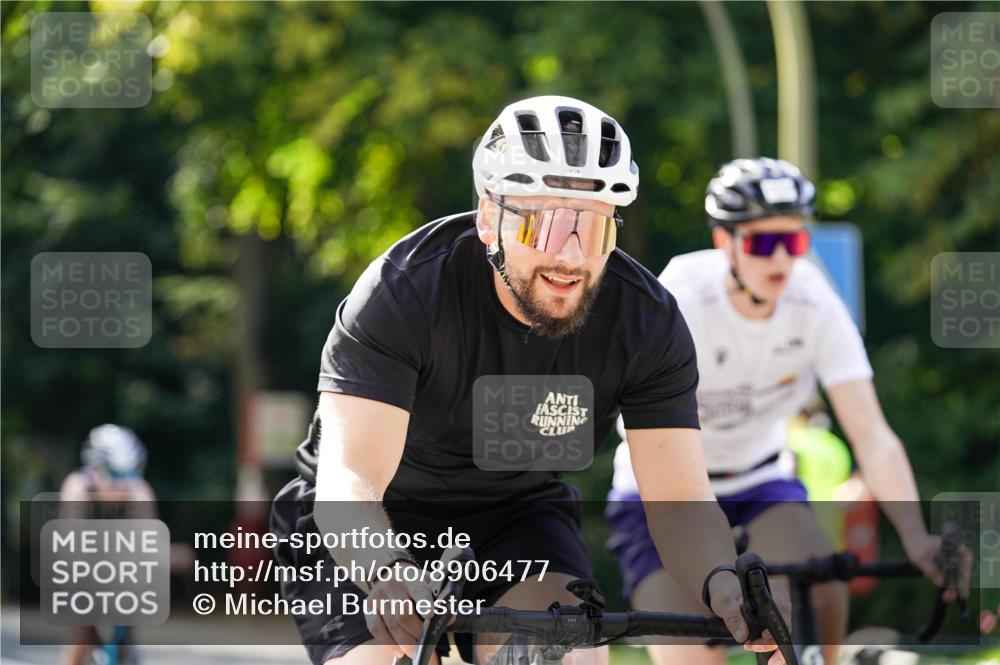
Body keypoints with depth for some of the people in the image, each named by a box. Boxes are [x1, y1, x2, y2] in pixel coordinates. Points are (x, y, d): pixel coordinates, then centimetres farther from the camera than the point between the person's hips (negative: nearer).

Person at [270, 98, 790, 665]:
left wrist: (725, 585, -46)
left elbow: (682, 501, -22)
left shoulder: (649, 324, -20)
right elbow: (349, 476, -38)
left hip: (517, 516, 2)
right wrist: (385, 574, -60)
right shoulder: (405, 290, -29)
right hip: (378, 527, -2)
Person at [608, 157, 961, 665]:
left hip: (759, 482, 3)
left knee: (820, 583, -29)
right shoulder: (682, 300, -26)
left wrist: (916, 536, -35)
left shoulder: (815, 304, -16)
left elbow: (872, 435, -20)